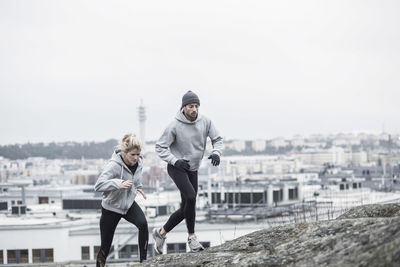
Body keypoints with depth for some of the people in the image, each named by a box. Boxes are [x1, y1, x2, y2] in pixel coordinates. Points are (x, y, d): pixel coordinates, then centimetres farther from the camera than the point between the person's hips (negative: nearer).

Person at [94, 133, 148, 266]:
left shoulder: (138, 162, -8)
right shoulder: (113, 165, -29)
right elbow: (98, 186, -37)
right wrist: (119, 184, -46)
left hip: (129, 204, 4)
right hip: (111, 207, -4)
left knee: (143, 224, -26)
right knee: (105, 245, 4)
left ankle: (143, 260, -18)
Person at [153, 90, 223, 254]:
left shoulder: (205, 122, -4)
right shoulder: (175, 126, -16)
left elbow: (217, 139, 5)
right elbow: (160, 147, -10)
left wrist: (216, 153, -16)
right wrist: (175, 161, -23)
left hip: (192, 169, 6)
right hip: (176, 168, -6)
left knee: (186, 209, 7)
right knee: (191, 197, -27)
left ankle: (161, 233, 27)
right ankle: (191, 237, -14)